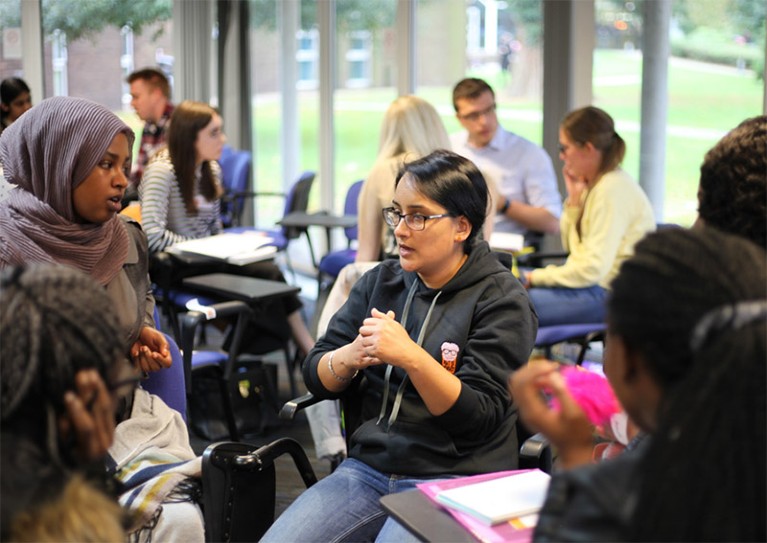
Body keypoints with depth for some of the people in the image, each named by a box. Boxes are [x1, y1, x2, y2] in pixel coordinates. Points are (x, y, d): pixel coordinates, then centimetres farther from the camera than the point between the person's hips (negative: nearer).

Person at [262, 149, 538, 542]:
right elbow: (315, 377, 10)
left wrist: (410, 356, -26)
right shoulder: (382, 281, 11)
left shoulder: (501, 300, -5)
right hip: (369, 466, 5)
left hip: (453, 481, -5)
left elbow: (479, 417, -13)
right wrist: (348, 358, -13)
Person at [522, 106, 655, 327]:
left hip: (613, 294, -10)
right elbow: (571, 247, 18)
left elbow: (593, 268, -23)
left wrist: (535, 277, -13)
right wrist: (574, 199, 4)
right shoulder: (595, 184, 12)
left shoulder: (613, 189, -18)